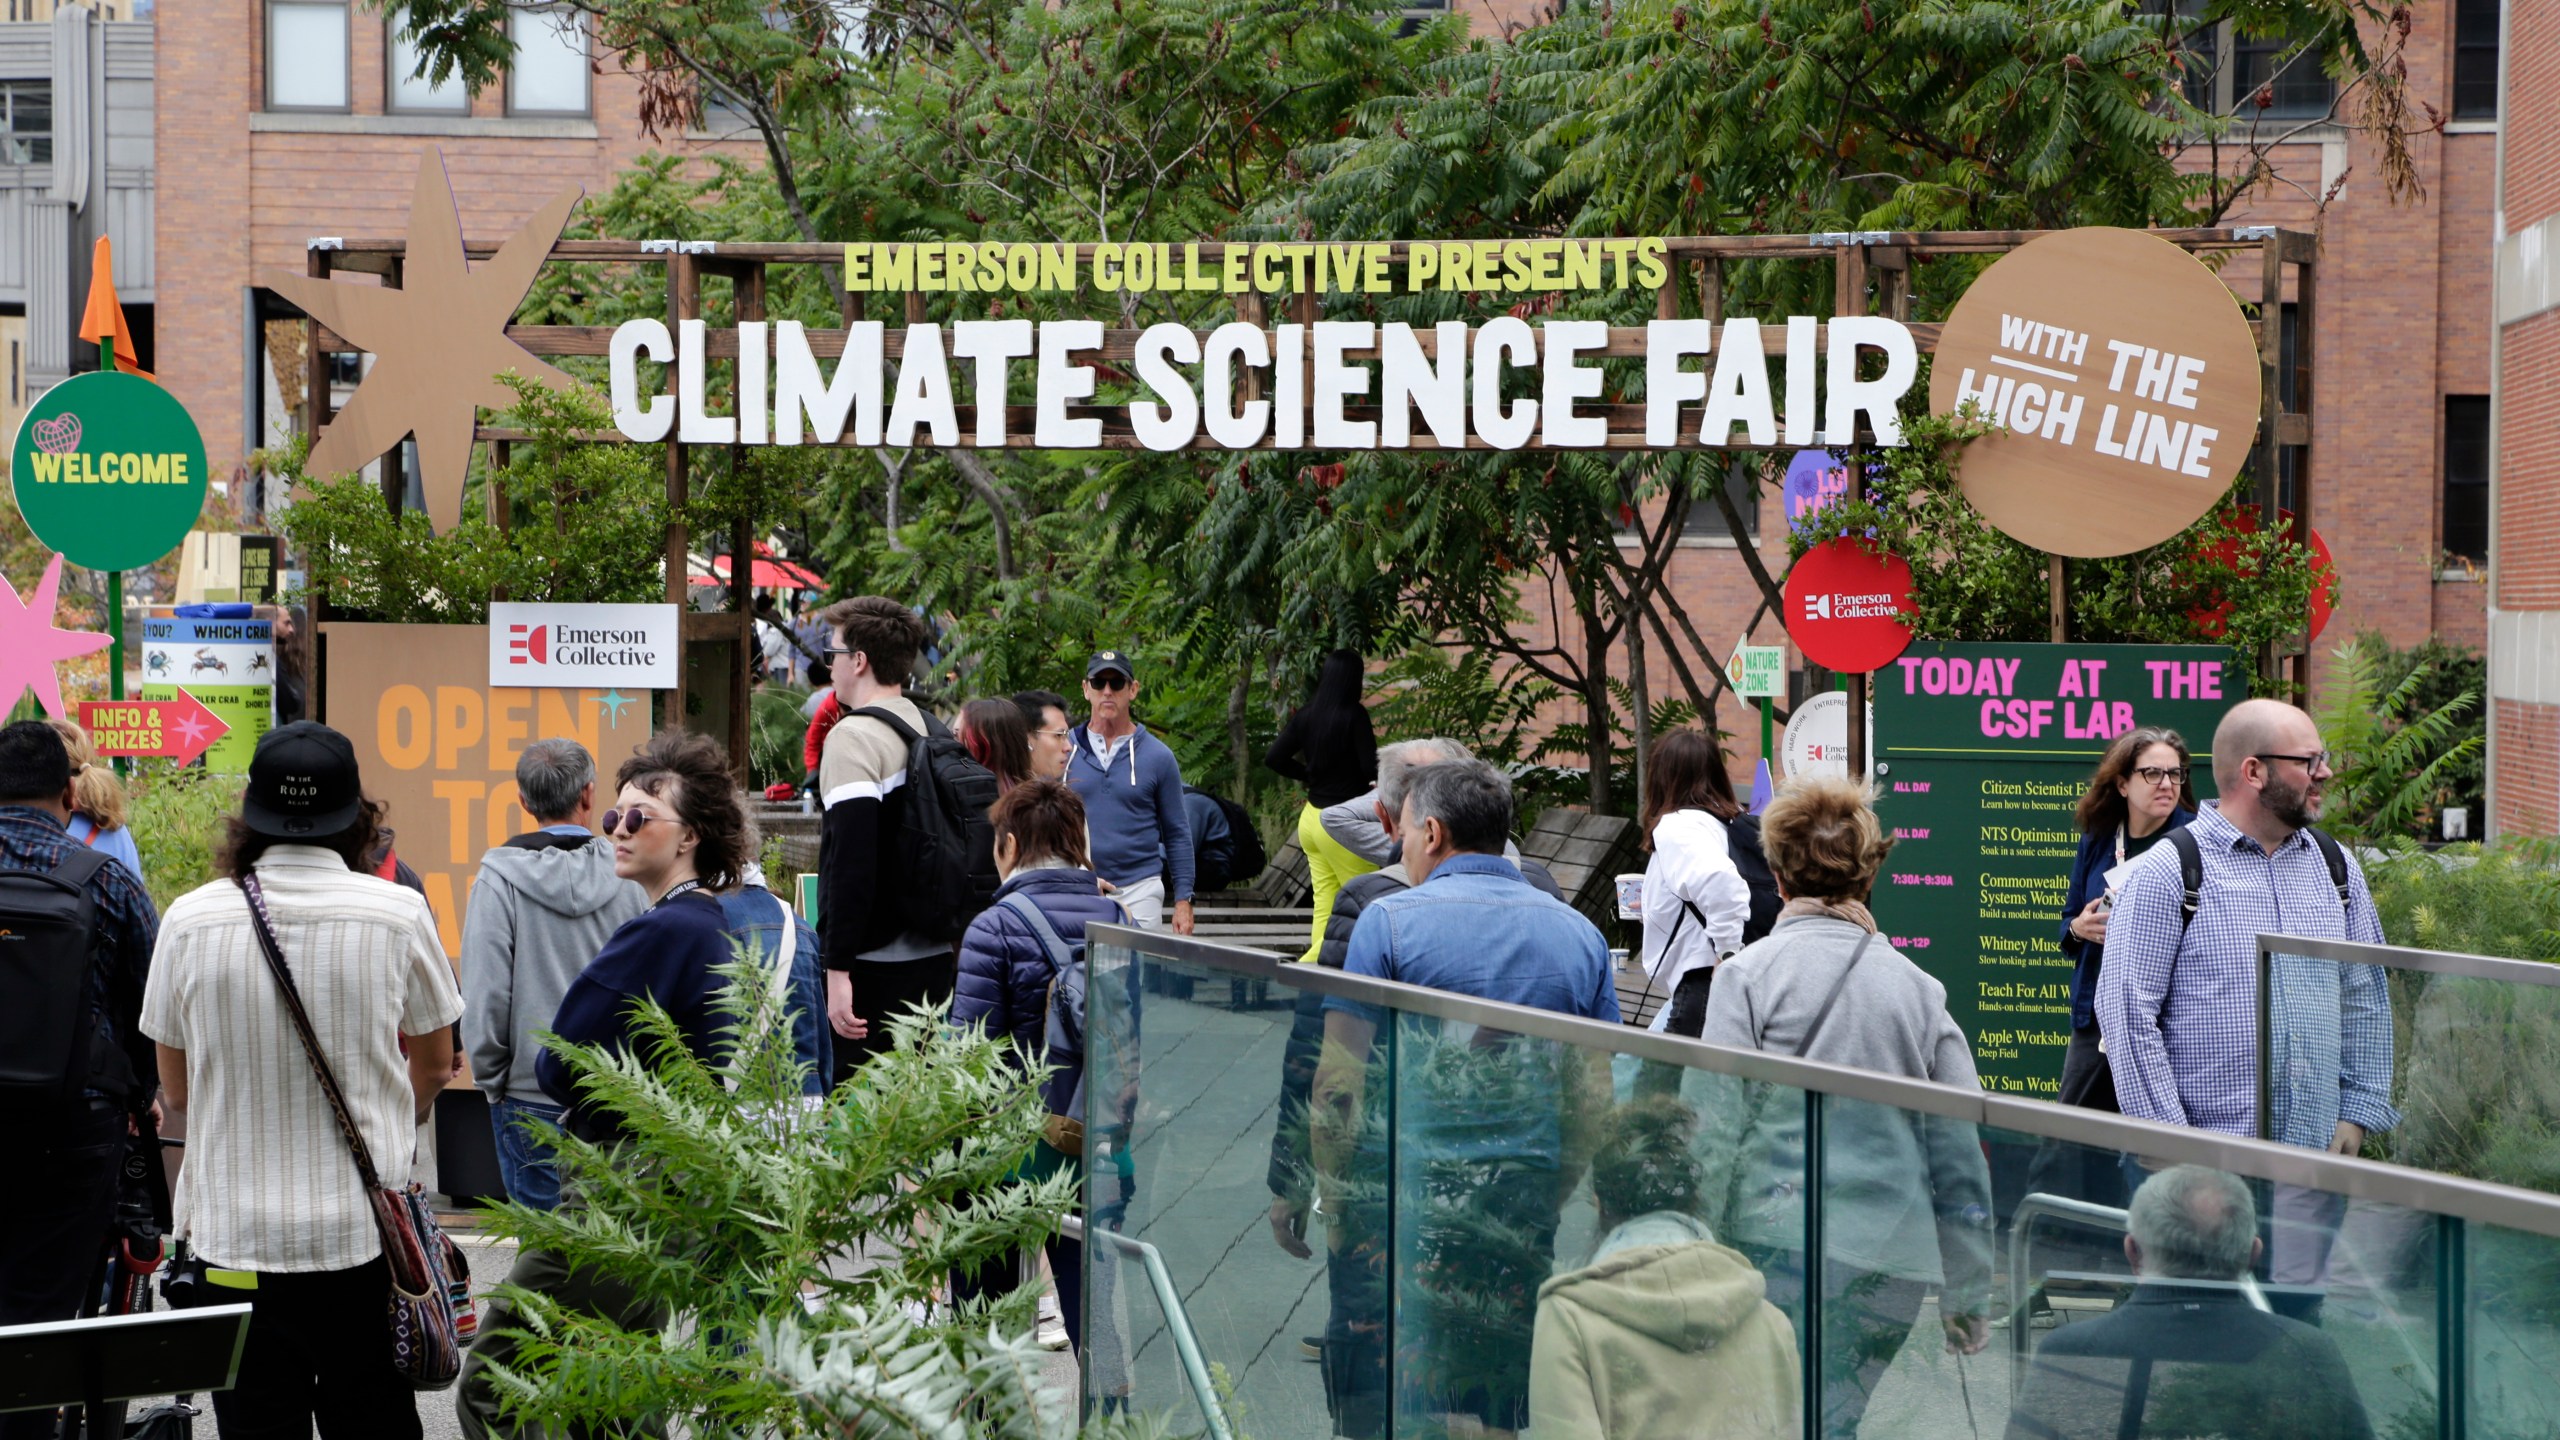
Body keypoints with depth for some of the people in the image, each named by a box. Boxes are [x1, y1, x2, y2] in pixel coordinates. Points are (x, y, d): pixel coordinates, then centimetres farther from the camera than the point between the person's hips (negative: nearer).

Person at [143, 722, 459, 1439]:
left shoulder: (191, 920, -5)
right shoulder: (399, 913, -7)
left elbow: (176, 1089, 7)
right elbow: (433, 1068, 6)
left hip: (233, 1228, 1)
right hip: (363, 1230, 0)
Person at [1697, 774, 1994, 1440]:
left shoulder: (1749, 973, -2)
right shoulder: (1918, 988, 10)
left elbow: (1717, 1126, -7)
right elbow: (1962, 1155, 10)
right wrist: (1968, 1296, 17)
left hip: (1781, 1242, -4)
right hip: (1893, 1260, 4)